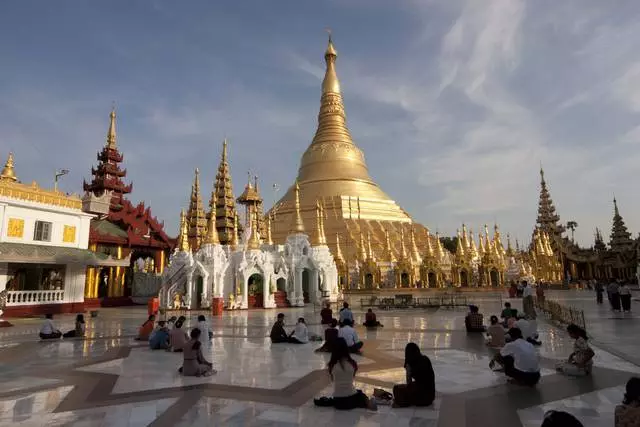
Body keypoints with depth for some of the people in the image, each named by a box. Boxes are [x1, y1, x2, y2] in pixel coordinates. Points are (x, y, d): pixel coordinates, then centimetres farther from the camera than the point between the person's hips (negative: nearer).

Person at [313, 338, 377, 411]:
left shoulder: (332, 365, -11)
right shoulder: (352, 363, -9)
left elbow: (332, 380, 0)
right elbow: (353, 377, 2)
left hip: (338, 401, 2)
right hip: (351, 398, -2)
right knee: (361, 394, 32)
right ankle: (367, 402, -1)